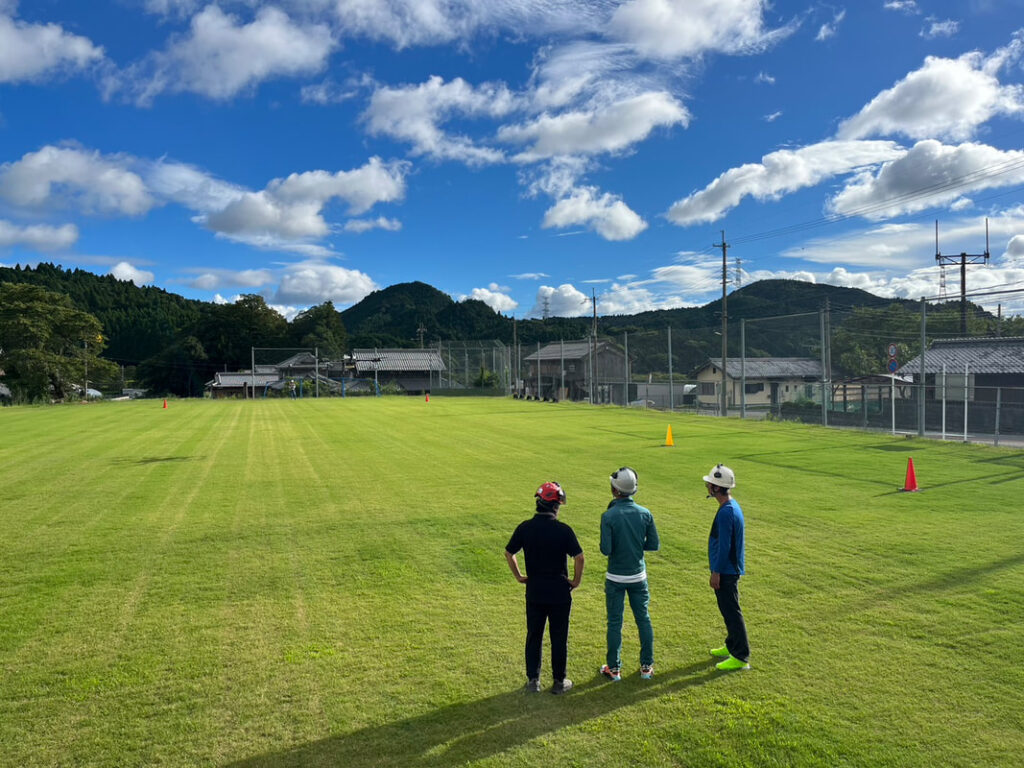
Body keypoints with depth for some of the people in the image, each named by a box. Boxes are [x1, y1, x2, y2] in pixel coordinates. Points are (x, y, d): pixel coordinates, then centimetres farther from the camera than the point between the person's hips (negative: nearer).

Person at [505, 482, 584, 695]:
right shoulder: (563, 530, -15)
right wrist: (576, 581, -2)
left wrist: (519, 577, 13)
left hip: (534, 591, 3)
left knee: (533, 636, 15)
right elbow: (579, 557, -16)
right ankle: (559, 681, 21)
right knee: (559, 638, 11)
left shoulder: (525, 528, -5)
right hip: (560, 592, -3)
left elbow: (509, 553, 3)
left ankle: (533, 680, 23)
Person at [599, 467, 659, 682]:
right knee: (643, 619, 15)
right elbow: (654, 544, -1)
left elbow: (606, 549, -19)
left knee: (614, 622, 8)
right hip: (638, 576, 3)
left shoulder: (609, 516, -17)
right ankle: (647, 666, 23)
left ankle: (614, 668, 18)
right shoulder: (645, 513, -6)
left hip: (616, 578, -3)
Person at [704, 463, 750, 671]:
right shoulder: (732, 506, 8)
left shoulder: (726, 512, -24)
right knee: (728, 611, 21)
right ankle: (731, 646, 34)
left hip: (726, 572, -10)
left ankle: (741, 657, 7)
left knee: (732, 612, -1)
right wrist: (715, 563, 23)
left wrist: (716, 572, -18)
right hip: (729, 569, 10)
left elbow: (724, 546, -23)